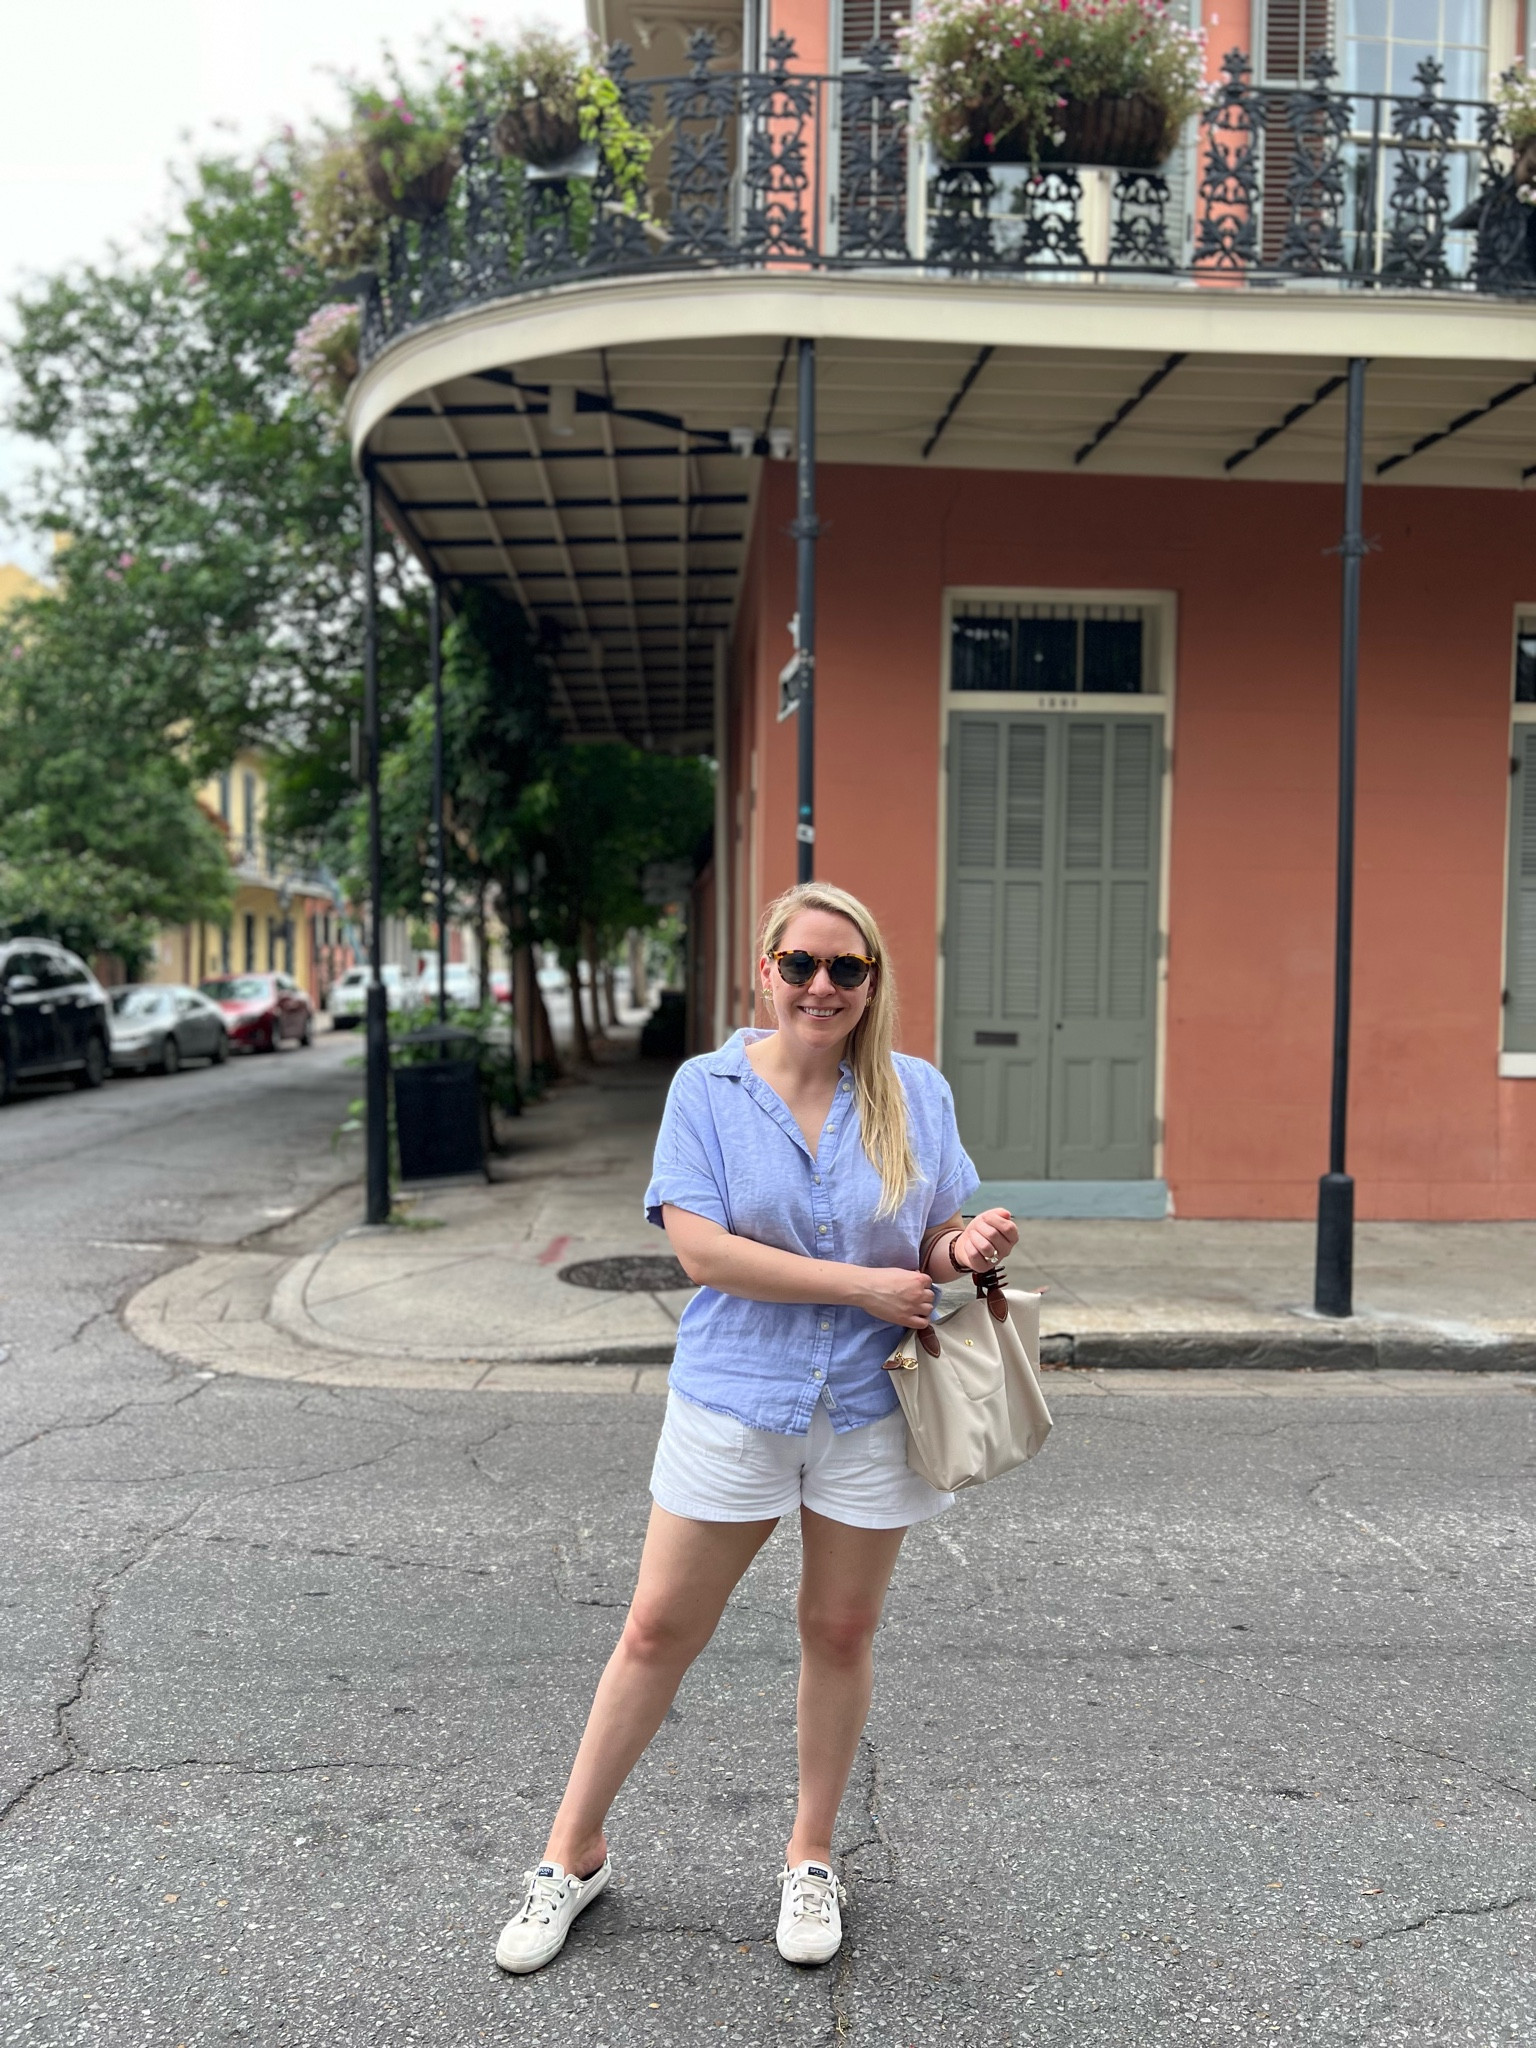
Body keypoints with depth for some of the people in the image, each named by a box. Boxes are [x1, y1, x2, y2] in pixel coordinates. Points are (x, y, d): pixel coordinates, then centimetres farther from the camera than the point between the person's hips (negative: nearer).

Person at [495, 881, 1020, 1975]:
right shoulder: (708, 1087, -4)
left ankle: (811, 1857, 36)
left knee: (841, 1633, 14)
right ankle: (574, 1852, 26)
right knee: (659, 1631, 7)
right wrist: (866, 1284, -18)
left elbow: (936, 1241, 7)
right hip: (733, 1403, -1)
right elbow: (703, 1248, -14)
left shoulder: (918, 1093, 2)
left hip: (872, 1406, 2)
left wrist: (964, 1248, -18)